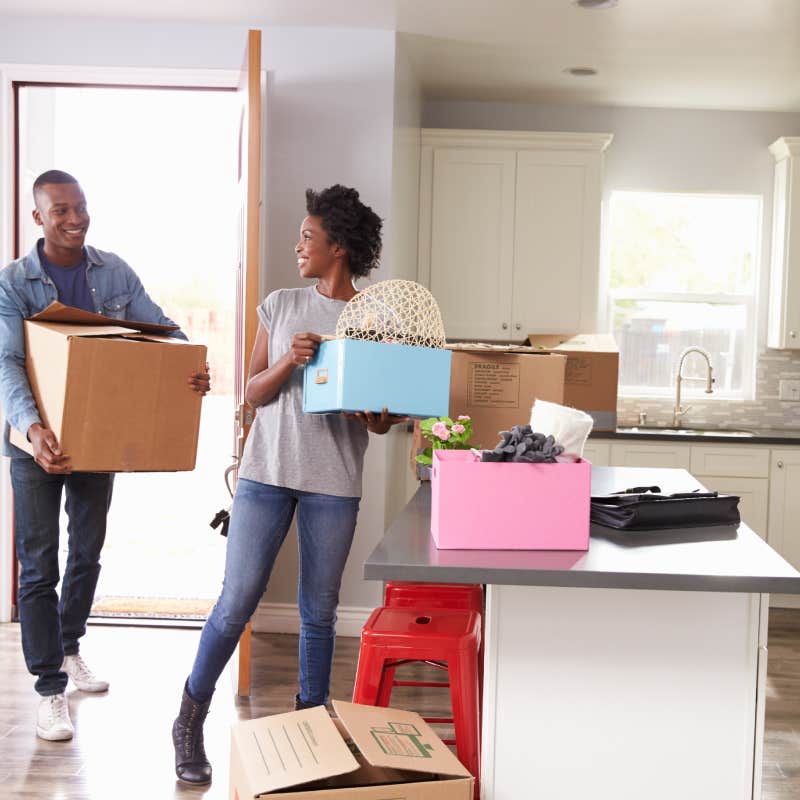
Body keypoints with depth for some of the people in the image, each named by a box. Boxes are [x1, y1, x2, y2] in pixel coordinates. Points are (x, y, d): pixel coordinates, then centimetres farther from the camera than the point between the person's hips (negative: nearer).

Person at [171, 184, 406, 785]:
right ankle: (191, 722, 19)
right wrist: (289, 361, -15)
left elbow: (380, 421, 4)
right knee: (236, 605, 1)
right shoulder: (282, 306, 6)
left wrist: (380, 417, -20)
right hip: (267, 471, 1)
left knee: (319, 613, 8)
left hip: (334, 482, -1)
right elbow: (253, 394, 4)